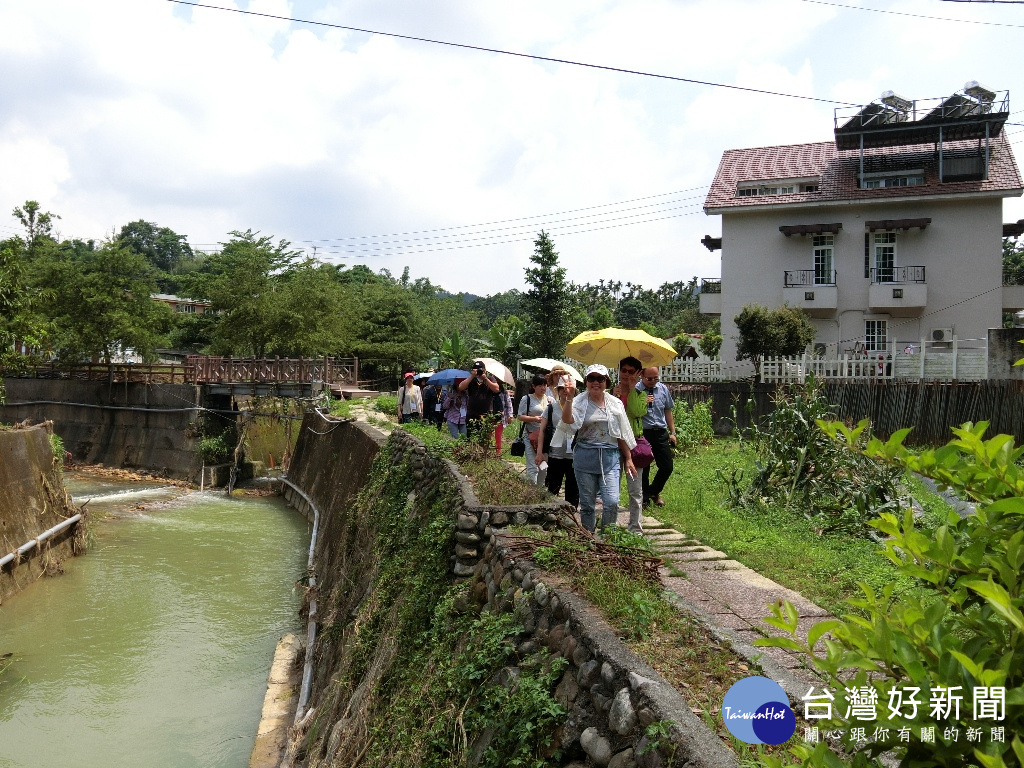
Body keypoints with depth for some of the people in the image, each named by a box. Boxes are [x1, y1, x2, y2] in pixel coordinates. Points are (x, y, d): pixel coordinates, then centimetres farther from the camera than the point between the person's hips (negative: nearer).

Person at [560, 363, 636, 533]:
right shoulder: (580, 402, -1)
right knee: (587, 504, 7)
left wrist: (628, 459, 12)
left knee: (612, 502, -10)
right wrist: (569, 398, -33)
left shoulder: (615, 403, 7)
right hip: (586, 457, -1)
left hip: (610, 458, 1)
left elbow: (623, 434, 12)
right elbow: (567, 420, -21)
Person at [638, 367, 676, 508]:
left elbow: (668, 411, 14)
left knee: (667, 467, 6)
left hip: (661, 433, 4)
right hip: (643, 433, -4)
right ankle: (645, 499, 22)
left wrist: (672, 432, 13)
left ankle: (654, 492, 31)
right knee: (643, 468, 6)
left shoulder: (663, 389, 7)